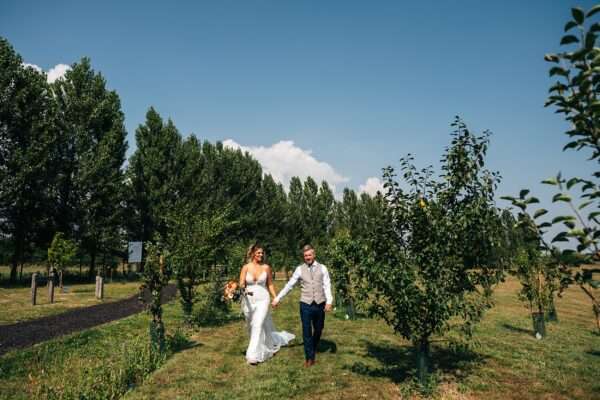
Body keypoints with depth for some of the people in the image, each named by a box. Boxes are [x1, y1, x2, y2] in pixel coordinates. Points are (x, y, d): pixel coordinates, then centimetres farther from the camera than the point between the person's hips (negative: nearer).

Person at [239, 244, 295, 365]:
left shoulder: (266, 267, -1)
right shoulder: (246, 267, -2)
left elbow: (270, 284, 8)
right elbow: (241, 284, -6)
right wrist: (242, 288, -29)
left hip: (262, 299, -2)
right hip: (248, 300, 2)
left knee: (258, 325, -14)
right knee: (252, 327, 14)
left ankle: (253, 355, -8)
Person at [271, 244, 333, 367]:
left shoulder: (322, 268, 1)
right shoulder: (300, 269, 2)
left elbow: (327, 285, -5)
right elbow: (289, 285, 5)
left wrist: (329, 301, -17)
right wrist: (277, 298, 3)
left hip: (320, 304, 1)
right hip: (306, 304, -1)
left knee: (318, 330, 15)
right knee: (307, 331, 2)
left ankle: (313, 349, 42)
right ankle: (309, 357, 16)